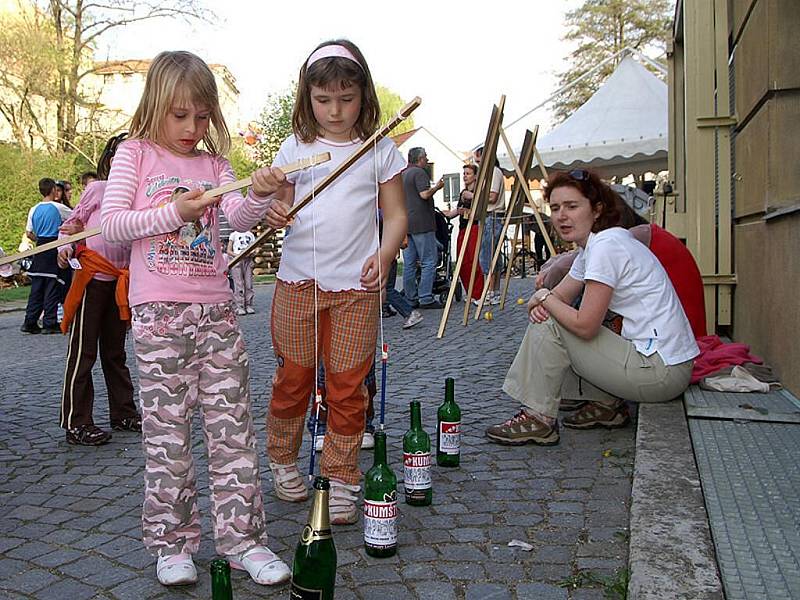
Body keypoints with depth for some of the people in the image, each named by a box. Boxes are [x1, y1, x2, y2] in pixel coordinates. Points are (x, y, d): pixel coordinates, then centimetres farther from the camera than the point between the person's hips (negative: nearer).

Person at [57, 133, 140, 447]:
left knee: (115, 351, 15)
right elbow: (71, 223, 0)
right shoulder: (98, 188, -2)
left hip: (120, 281, 5)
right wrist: (65, 248, -15)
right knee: (82, 351, -1)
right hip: (92, 278, -5)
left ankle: (123, 413, 24)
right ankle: (76, 423, 7)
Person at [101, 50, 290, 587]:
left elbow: (240, 217, -4)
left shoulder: (213, 164, 12)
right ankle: (173, 542, 19)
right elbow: (112, 224, -5)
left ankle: (242, 538, 14)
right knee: (167, 431, 3)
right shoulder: (135, 154, 5)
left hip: (216, 309, 3)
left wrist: (259, 196, -25)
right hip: (158, 312, -3)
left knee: (233, 427, 3)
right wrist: (173, 213, -17)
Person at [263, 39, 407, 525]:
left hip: (356, 285, -1)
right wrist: (272, 214, -14)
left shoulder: (380, 149, 4)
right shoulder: (295, 148, 7)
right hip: (298, 280, 1)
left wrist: (384, 255, -14)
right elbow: (279, 205, 11)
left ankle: (341, 478, 17)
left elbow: (396, 215, 5)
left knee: (348, 385, 2)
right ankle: (283, 459, 32)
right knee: (293, 377, 9)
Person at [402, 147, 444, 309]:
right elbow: (424, 194, -18)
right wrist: (437, 187, -3)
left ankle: (411, 299, 10)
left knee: (409, 263, 8)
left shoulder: (403, 174, 19)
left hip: (406, 223, 9)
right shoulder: (419, 172, -7)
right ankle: (426, 298, -8)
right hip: (421, 223, -9)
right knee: (429, 262, -6)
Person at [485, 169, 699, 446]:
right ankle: (607, 405, 16)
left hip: (662, 370, -10)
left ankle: (539, 419, 0)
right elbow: (559, 296, 15)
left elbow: (585, 326, -23)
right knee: (546, 317, 15)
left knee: (549, 327, -12)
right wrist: (538, 303, -9)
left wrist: (544, 298, -7)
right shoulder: (590, 245, 11)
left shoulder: (606, 245, -19)